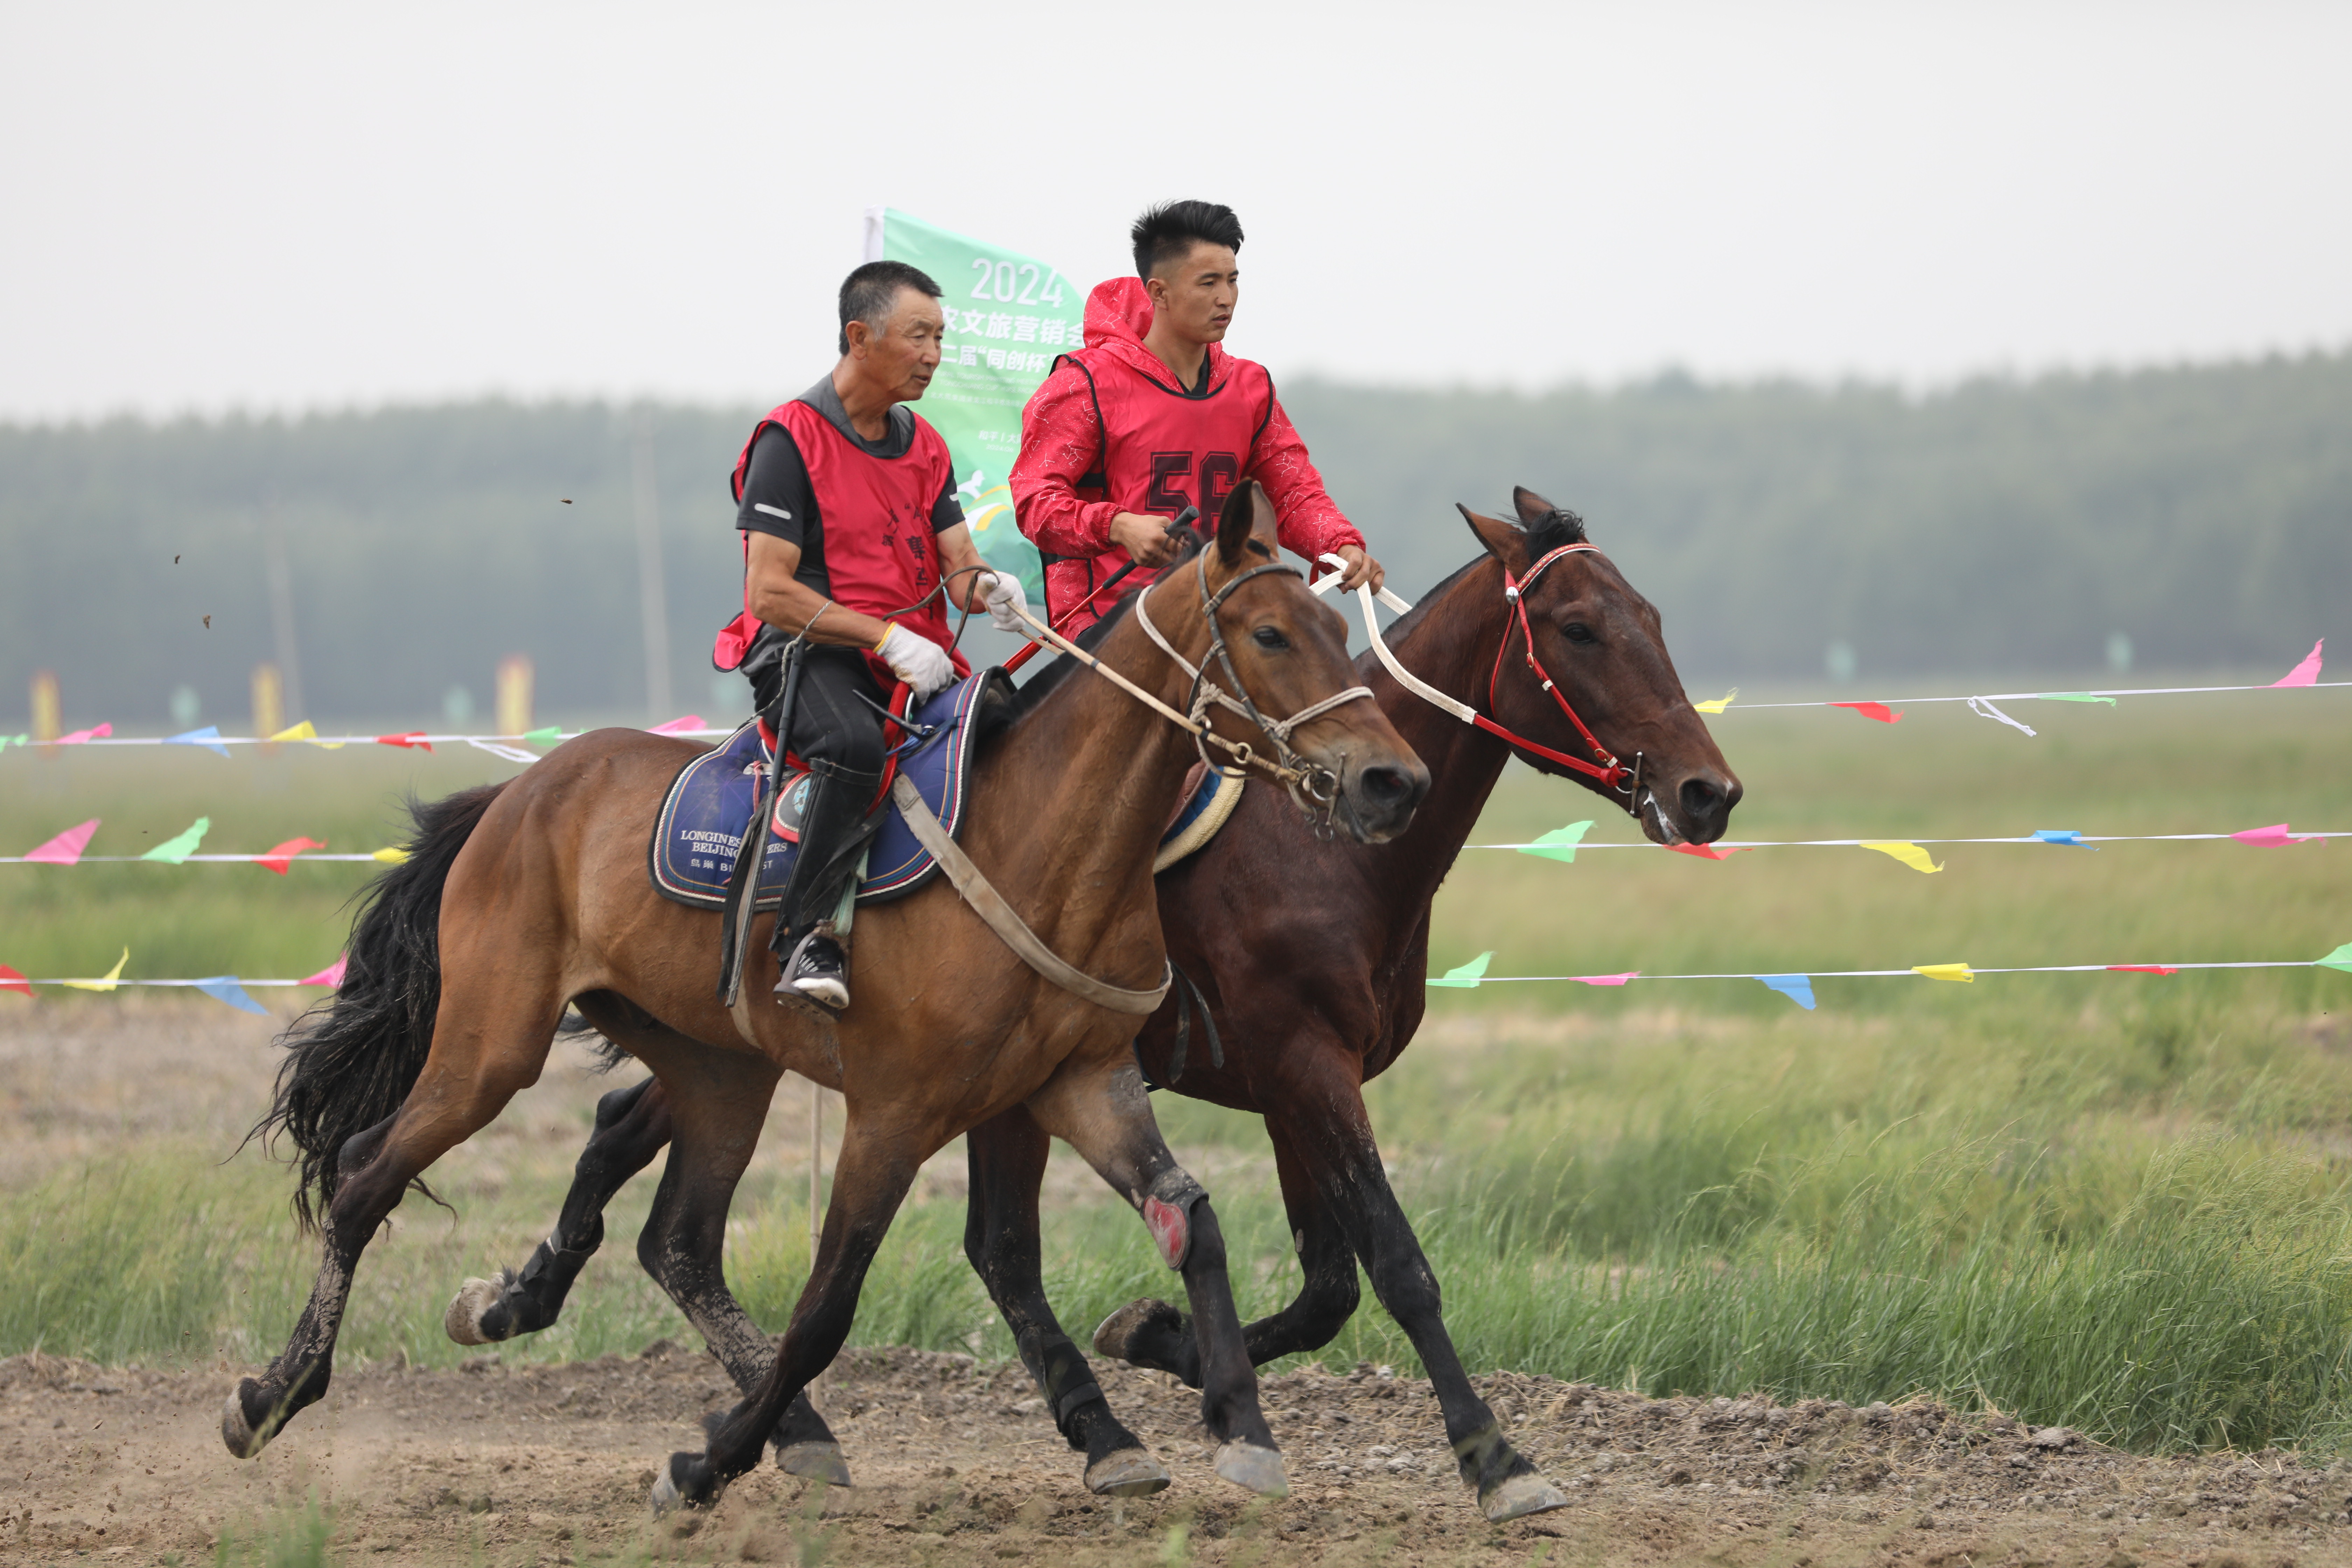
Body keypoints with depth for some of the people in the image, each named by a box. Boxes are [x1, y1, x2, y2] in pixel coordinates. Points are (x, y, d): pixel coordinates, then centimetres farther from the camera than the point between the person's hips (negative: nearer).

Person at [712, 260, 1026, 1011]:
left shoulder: (925, 447, 16)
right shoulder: (790, 441, -6)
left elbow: (958, 564, 10)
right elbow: (770, 593, -12)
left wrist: (988, 589, -15)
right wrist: (887, 637, -20)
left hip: (917, 661, 7)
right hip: (808, 658, -7)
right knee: (854, 743, -38)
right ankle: (809, 935, -34)